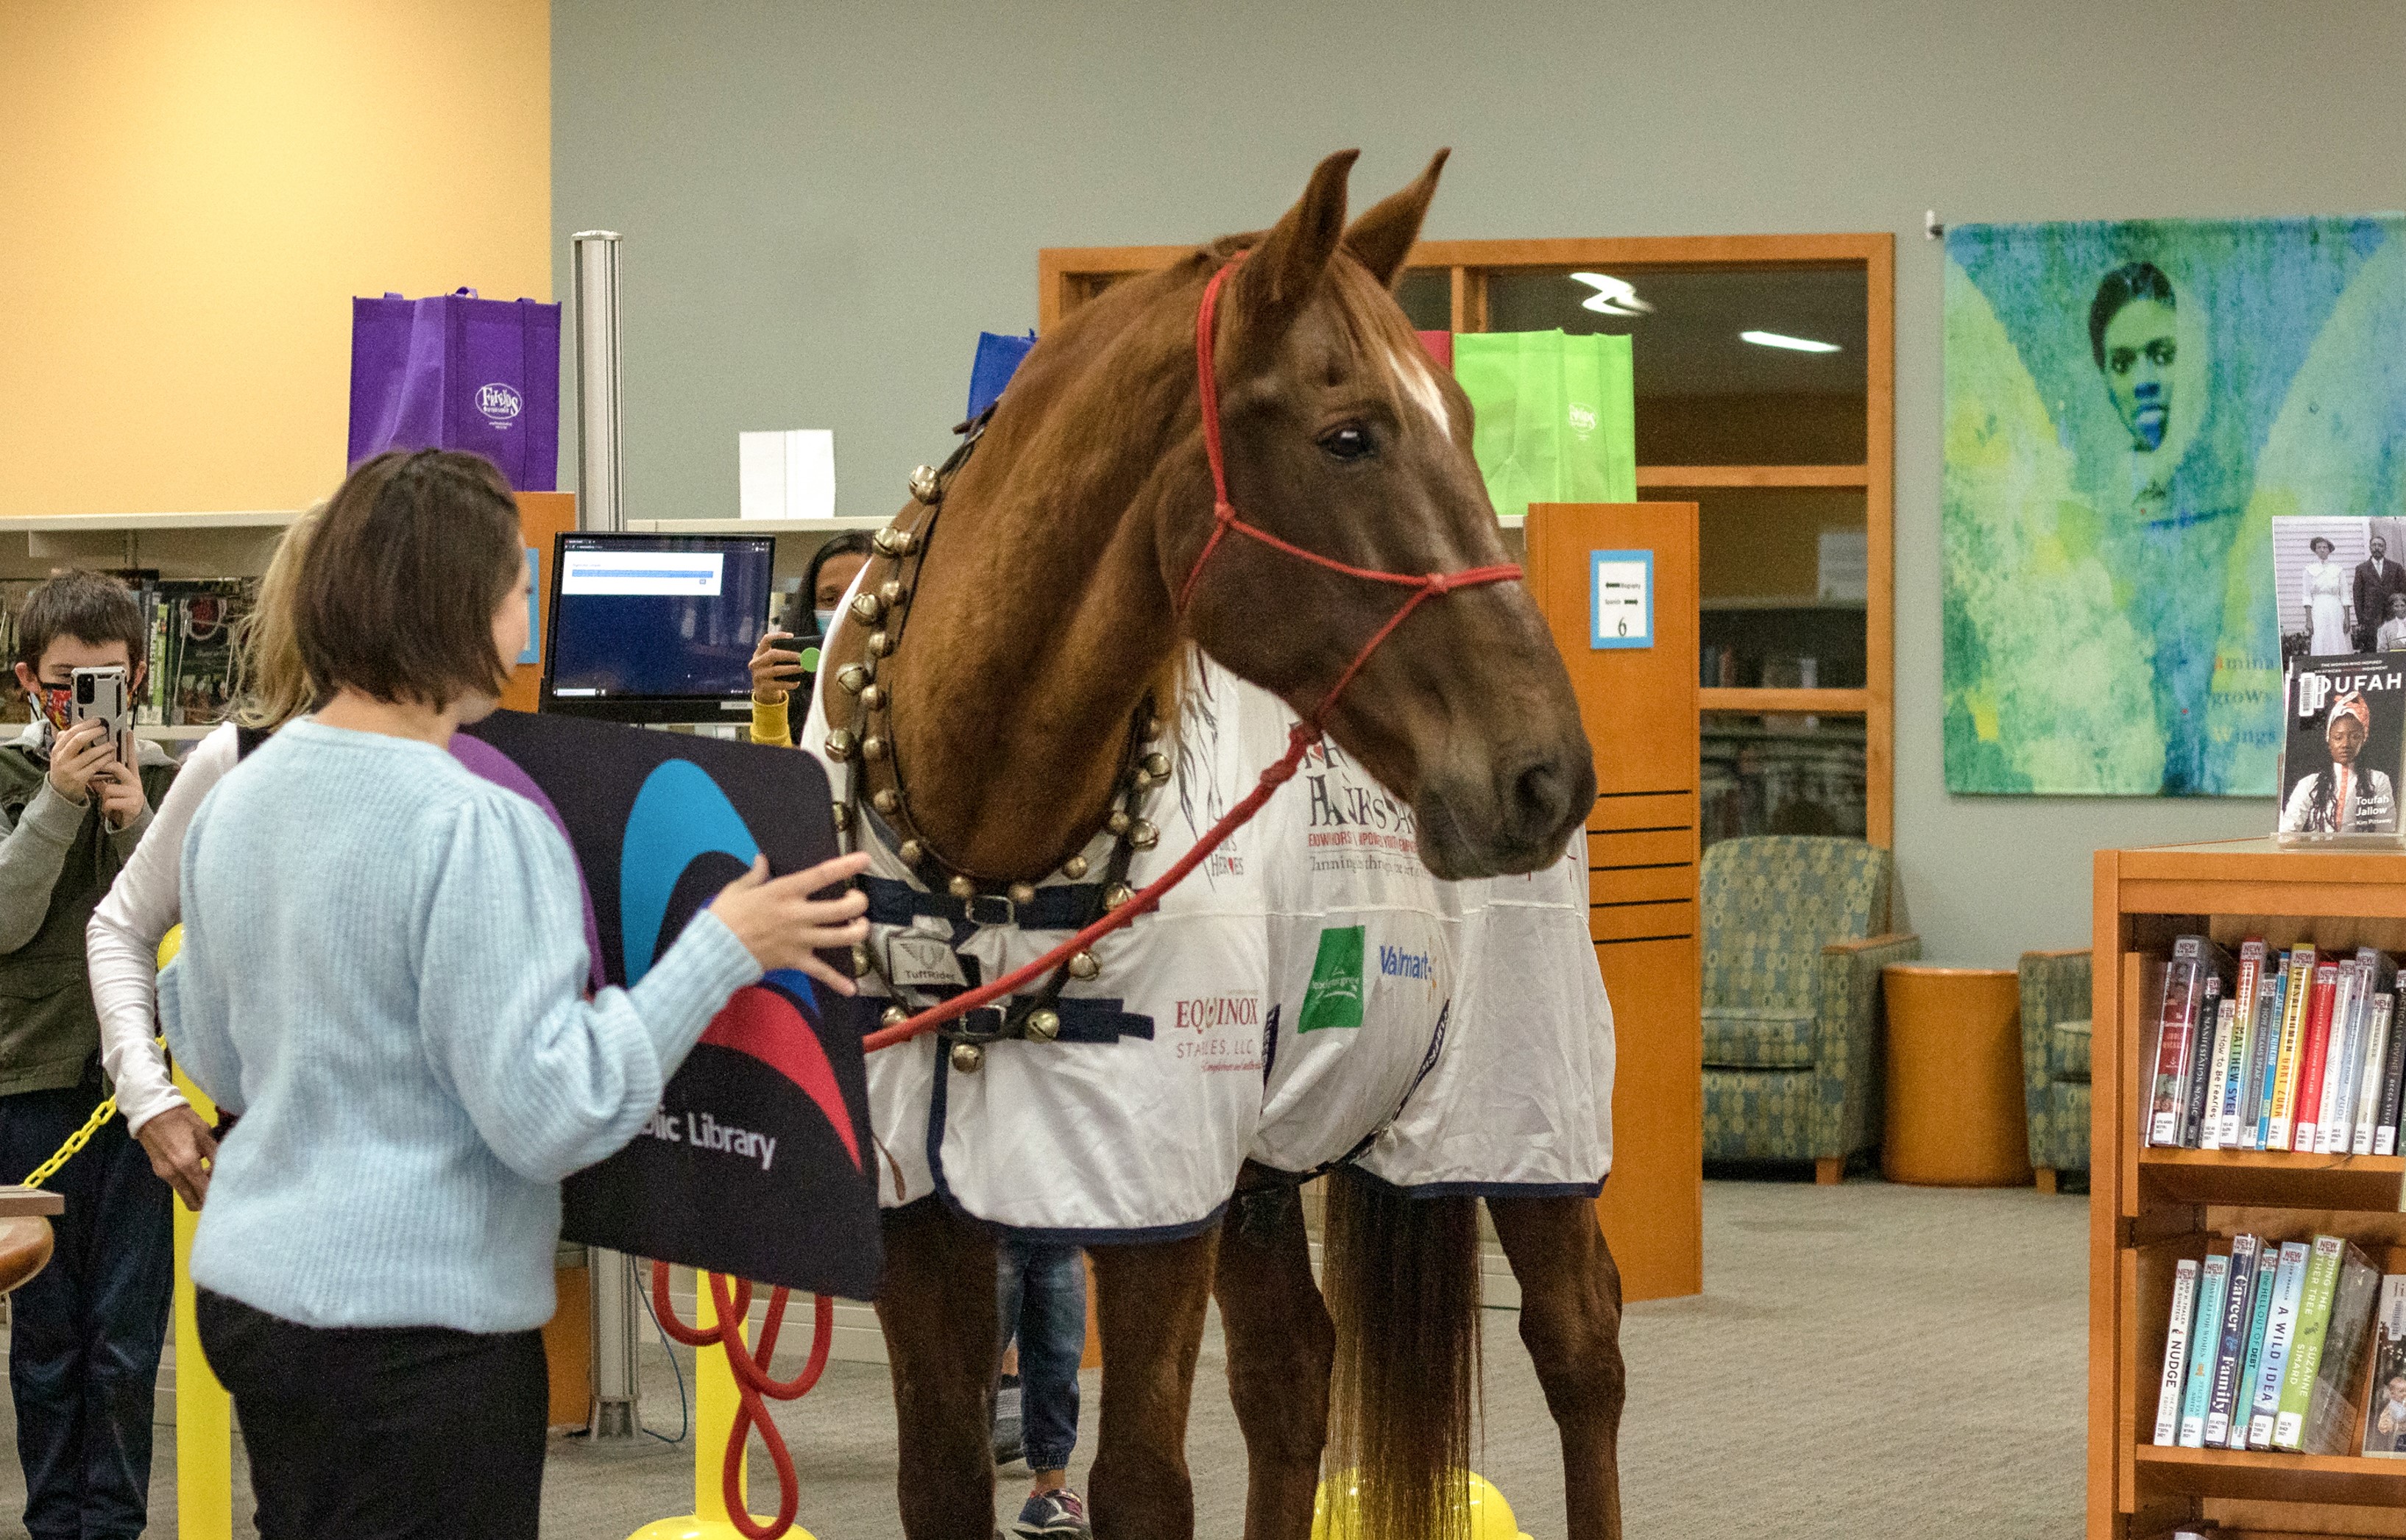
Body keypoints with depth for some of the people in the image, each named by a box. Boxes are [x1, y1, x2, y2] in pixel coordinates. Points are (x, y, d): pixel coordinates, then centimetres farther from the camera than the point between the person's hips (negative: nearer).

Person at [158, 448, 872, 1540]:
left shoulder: (235, 803, 6)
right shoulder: (475, 830, -20)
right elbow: (549, 1115, -20)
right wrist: (726, 949, -17)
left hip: (246, 1286, 8)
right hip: (414, 1321, -8)